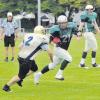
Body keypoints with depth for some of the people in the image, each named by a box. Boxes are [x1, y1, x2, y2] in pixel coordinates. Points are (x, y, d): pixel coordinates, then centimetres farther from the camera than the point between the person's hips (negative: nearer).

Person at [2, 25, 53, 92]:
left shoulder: (28, 35, 7)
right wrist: (52, 60, 11)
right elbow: (49, 52, -7)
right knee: (21, 75, 6)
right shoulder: (42, 39, -11)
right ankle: (6, 86, 9)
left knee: (34, 68, 26)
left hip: (21, 56, 8)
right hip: (26, 60, -8)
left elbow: (20, 46, 13)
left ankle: (19, 79, 23)